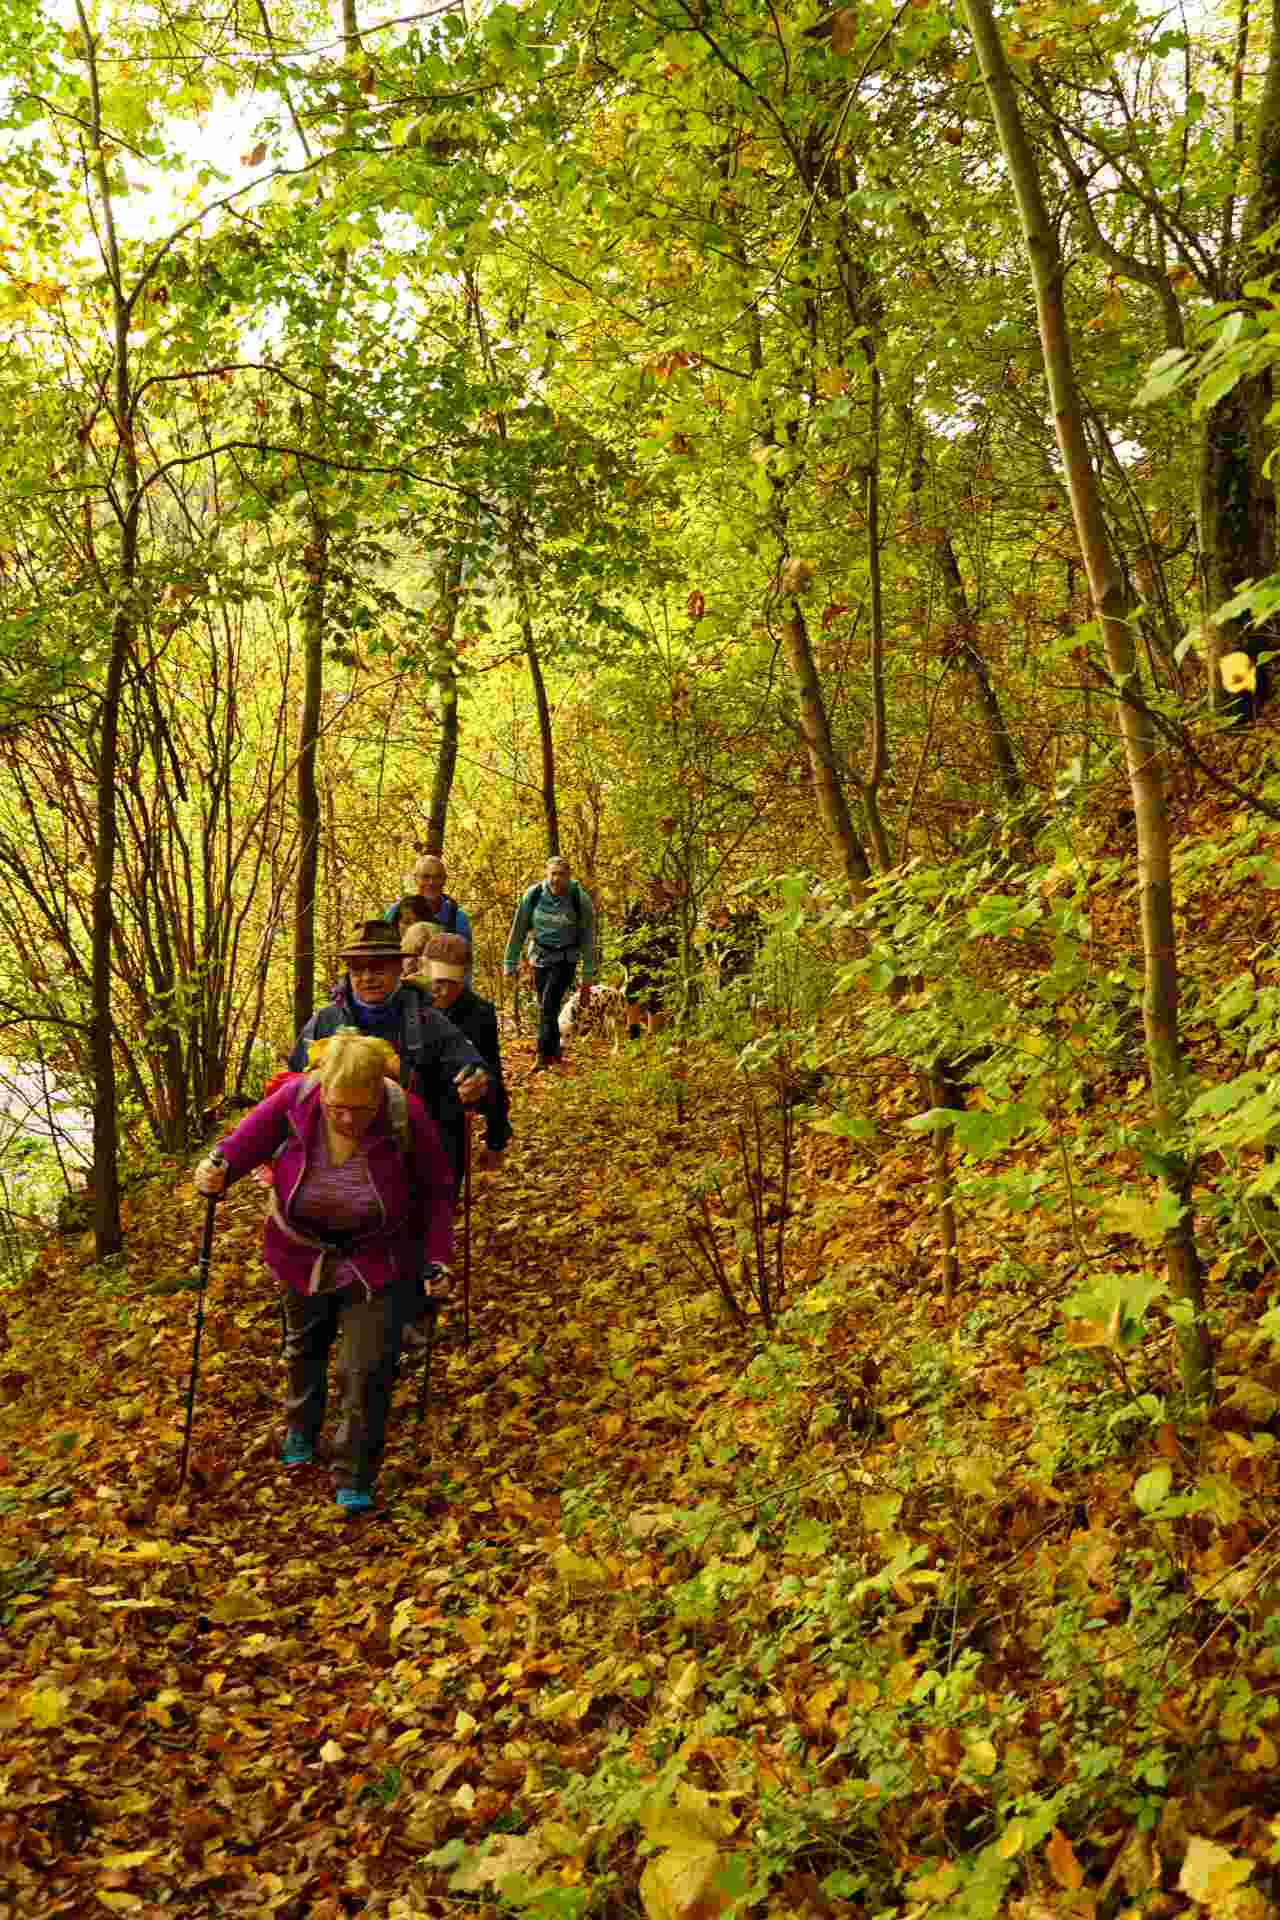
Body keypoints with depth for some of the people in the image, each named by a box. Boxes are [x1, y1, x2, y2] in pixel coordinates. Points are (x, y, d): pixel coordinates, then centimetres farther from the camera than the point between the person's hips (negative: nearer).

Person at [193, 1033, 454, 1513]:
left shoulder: (405, 1116, -26)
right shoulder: (294, 1100, -25)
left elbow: (436, 1188, -12)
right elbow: (250, 1140, -10)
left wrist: (436, 1255, -14)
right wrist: (220, 1169, -31)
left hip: (376, 1262, -3)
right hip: (304, 1255, 3)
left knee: (366, 1370, -7)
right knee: (304, 1347, 26)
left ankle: (355, 1480, 11)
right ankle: (302, 1429, 54)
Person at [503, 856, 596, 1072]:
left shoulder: (580, 899, -13)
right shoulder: (533, 895, -9)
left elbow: (588, 938, -5)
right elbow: (518, 931, 0)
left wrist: (588, 975, -5)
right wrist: (510, 965, 1)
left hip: (566, 959, -3)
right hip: (541, 957, 3)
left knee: (548, 1006, -17)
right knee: (544, 1009, 8)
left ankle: (543, 1056, -10)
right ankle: (555, 1054, 25)